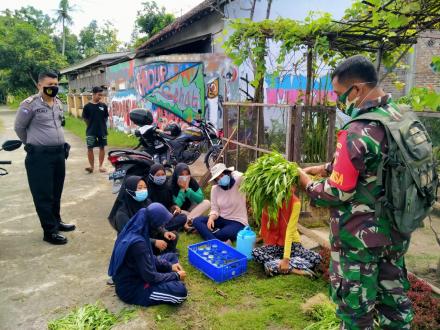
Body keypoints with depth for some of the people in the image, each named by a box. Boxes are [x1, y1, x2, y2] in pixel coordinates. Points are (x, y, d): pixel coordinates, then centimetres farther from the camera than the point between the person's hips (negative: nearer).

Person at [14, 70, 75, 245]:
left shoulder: (59, 103, 10)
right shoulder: (30, 104, -11)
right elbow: (19, 127, -1)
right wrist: (32, 144, 9)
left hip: (59, 153, 7)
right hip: (39, 156, -7)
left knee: (56, 192, 17)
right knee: (43, 195, 0)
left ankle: (56, 221, 32)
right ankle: (50, 231, 7)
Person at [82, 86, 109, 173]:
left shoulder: (103, 106, 0)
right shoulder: (87, 106, -5)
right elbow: (85, 118, 2)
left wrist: (101, 125, 7)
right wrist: (91, 126, 6)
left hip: (102, 130, 2)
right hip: (91, 131, -2)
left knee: (102, 147, 7)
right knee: (89, 148, -2)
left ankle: (101, 166, 17)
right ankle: (92, 166, 7)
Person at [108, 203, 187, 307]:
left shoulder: (134, 229, -5)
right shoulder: (137, 243, -33)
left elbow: (149, 257, 10)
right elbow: (151, 277, -25)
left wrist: (169, 266, 2)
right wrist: (176, 276, -12)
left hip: (134, 273, 9)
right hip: (131, 287, -9)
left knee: (171, 256, 16)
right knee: (180, 290, -23)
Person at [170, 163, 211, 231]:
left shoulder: (192, 181, -13)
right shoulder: (172, 185, -21)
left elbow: (201, 199, -19)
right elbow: (176, 205, -25)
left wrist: (187, 189, -28)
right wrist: (182, 189, -29)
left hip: (190, 208, 4)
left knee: (207, 203, -20)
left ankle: (187, 222, -29)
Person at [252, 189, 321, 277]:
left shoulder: (295, 203, -19)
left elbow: (290, 231, -24)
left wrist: (286, 258, -27)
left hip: (291, 243, -2)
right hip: (273, 244, 2)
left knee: (316, 258, -25)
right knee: (255, 252, -28)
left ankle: (274, 265, -26)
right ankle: (293, 269, -27)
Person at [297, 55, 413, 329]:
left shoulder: (357, 132, -25)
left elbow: (338, 194, -22)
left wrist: (308, 184, -5)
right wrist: (328, 168, 10)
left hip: (360, 237, -8)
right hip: (395, 231, 8)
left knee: (356, 308, 12)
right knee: (395, 298, 23)